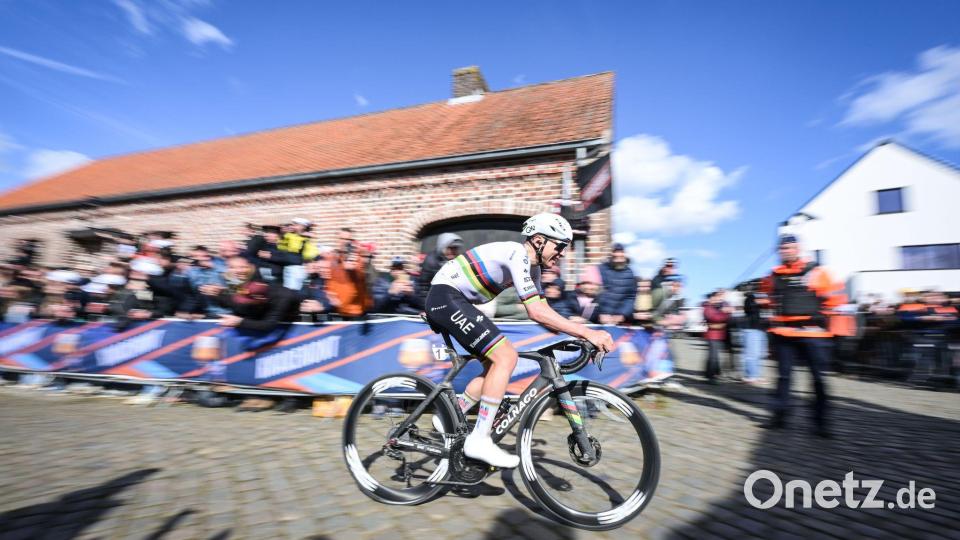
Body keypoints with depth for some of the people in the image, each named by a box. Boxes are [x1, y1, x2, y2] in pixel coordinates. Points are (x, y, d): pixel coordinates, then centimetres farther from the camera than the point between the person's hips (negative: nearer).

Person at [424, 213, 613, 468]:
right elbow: (536, 311, -25)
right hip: (445, 296, -10)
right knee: (506, 357, -16)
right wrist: (586, 332, -25)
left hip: (453, 301, 10)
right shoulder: (518, 253, -18)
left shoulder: (532, 266, 12)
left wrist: (577, 335, 3)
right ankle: (479, 440, -8)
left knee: (496, 362, 10)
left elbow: (542, 309, 12)